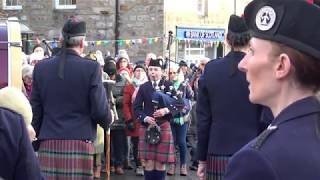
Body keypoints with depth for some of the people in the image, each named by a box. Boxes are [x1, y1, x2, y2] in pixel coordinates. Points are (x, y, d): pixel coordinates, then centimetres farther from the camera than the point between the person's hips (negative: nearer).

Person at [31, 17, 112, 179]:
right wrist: (106, 122, 14)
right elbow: (100, 111, -7)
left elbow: (35, 110, 7)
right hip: (79, 144, -3)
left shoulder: (40, 67, 5)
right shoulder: (91, 68, -6)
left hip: (48, 146, 3)